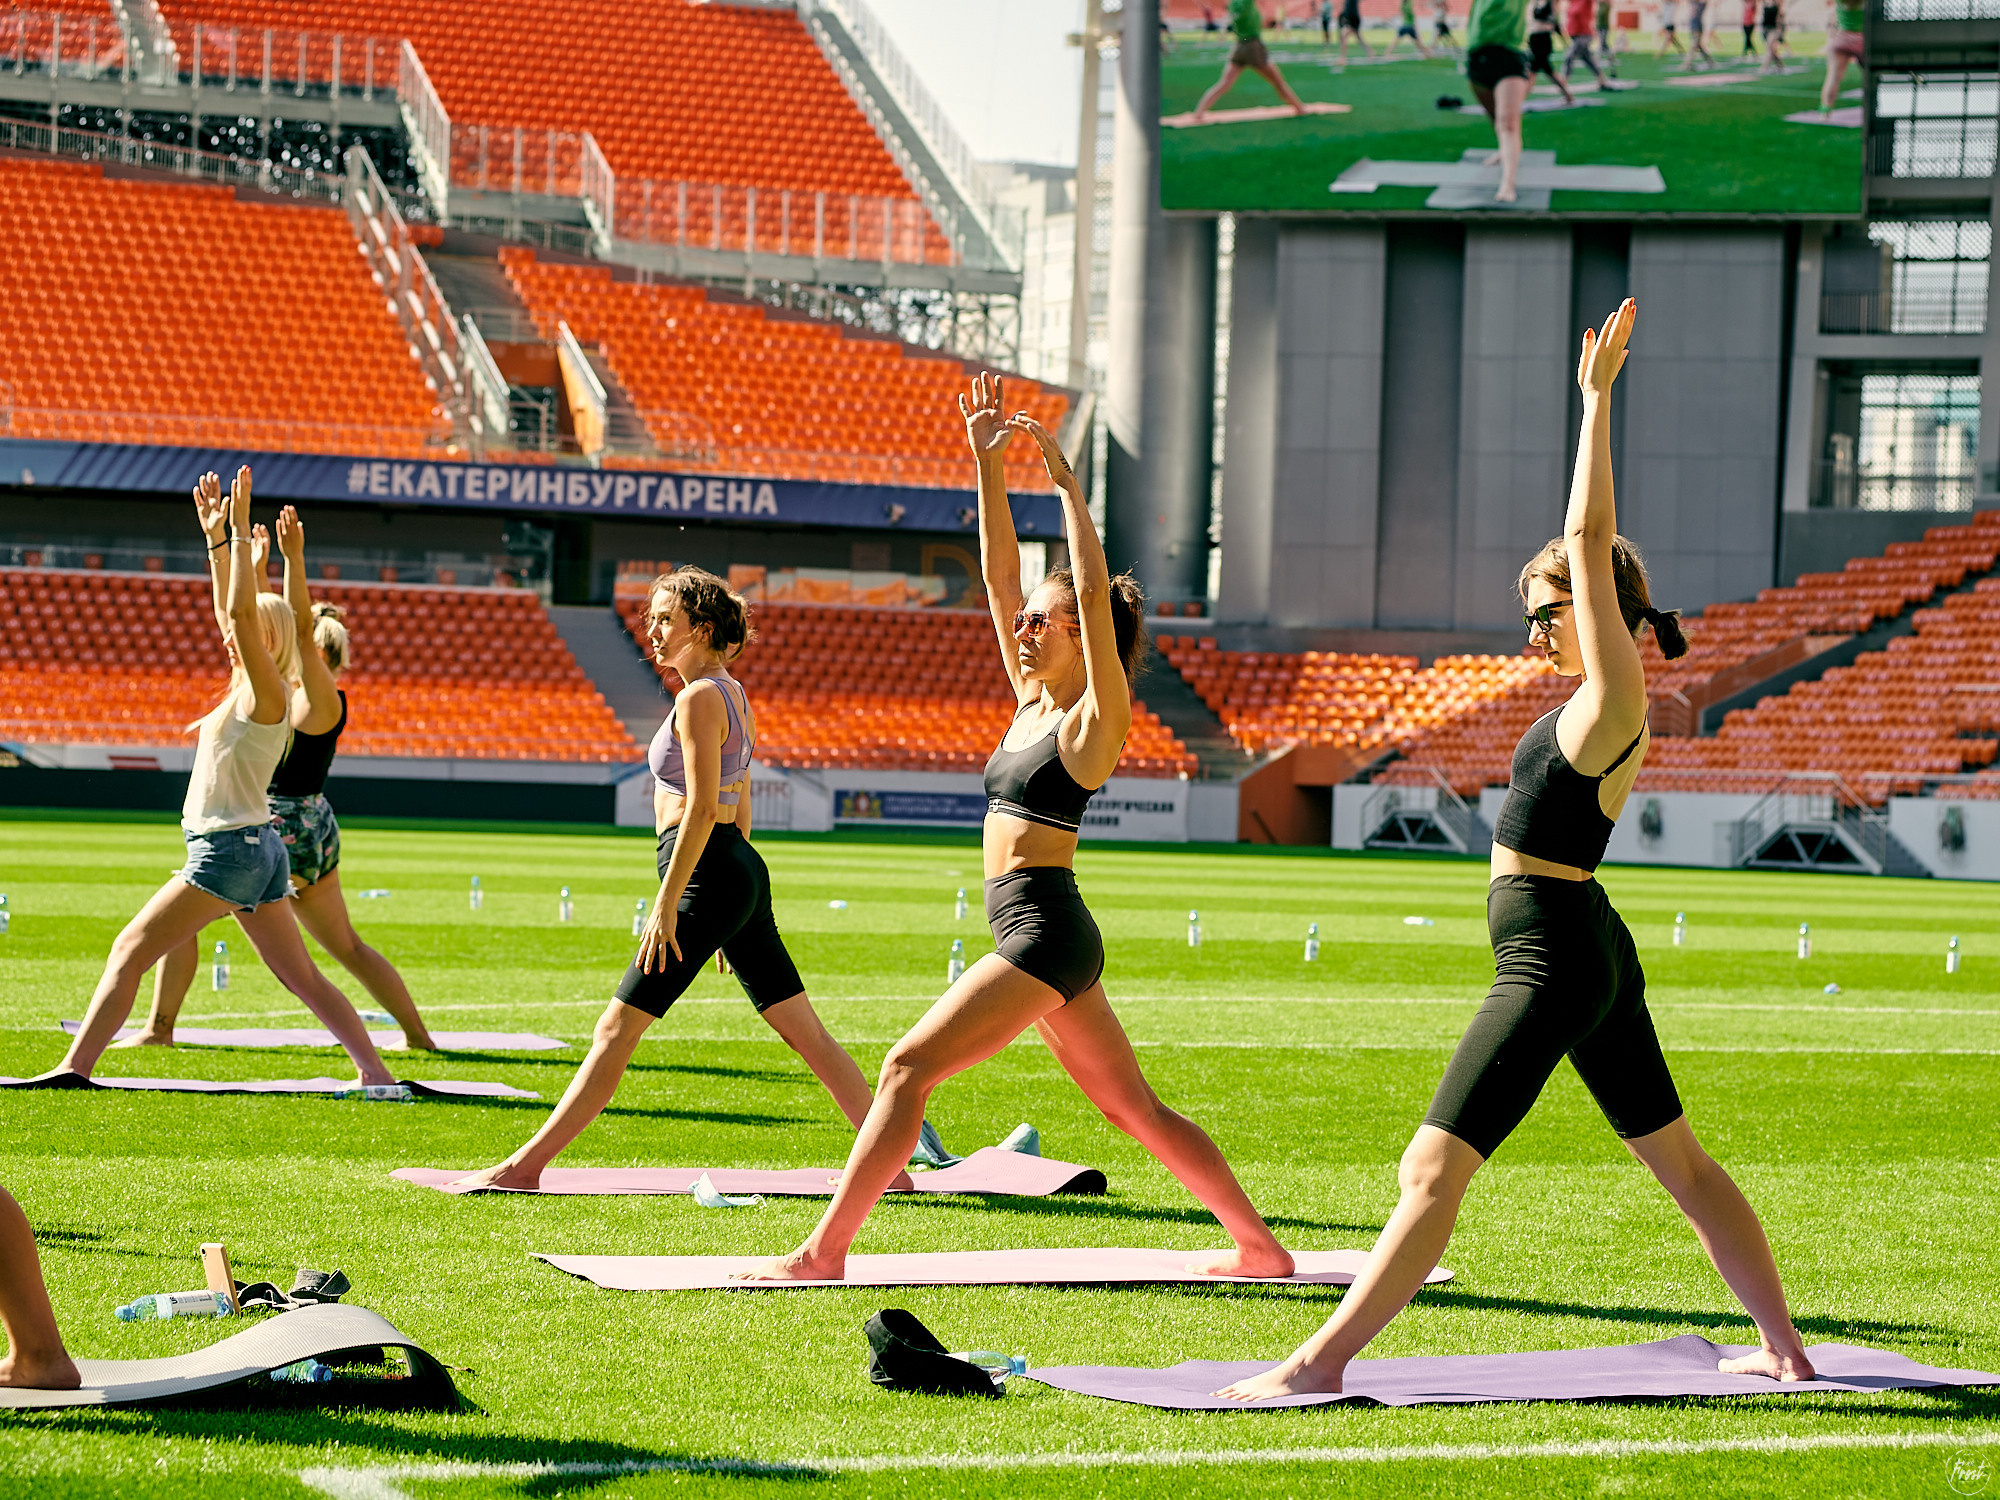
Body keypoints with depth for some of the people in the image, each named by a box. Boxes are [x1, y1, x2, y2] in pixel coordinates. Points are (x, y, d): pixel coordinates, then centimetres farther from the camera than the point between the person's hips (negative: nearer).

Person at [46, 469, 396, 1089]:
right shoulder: (247, 686, 11)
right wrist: (216, 539, 16)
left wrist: (240, 534, -21)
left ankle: (76, 1066, -13)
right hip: (258, 851, 10)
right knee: (302, 975, 11)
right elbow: (229, 611, 19)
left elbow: (242, 613, -23)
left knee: (129, 951, -9)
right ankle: (375, 1070, 10)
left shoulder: (267, 693, -12)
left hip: (230, 849, -10)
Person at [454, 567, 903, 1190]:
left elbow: (701, 809, -19)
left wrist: (666, 904, -20)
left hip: (707, 876, -10)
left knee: (617, 1029, -8)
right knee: (804, 1030, 10)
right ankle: (886, 1158, 10)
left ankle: (524, 1166, -8)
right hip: (744, 869, 10)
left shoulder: (699, 699, -12)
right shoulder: (734, 696, 16)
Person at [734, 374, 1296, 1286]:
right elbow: (999, 575, 13)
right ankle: (1259, 1246, 16)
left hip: (1046, 930, -10)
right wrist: (987, 467, 9)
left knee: (908, 1066, -13)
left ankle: (825, 1250, -15)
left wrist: (1067, 483, -18)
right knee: (1136, 1109, 12)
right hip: (1035, 933, 10)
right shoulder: (1033, 701, 13)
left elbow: (1095, 596, -19)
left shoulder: (1096, 717, -8)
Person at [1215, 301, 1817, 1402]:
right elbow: (1589, 547, 19)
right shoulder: (1610, 700, 9)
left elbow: (1591, 539, -22)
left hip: (1551, 961, -10)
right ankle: (1784, 1347, 22)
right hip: (1593, 953, 10)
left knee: (1434, 1168, -12)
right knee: (1678, 1160, 16)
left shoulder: (1613, 697, -15)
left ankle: (1320, 1362, -15)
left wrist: (1596, 396, -20)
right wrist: (1594, 400, 22)